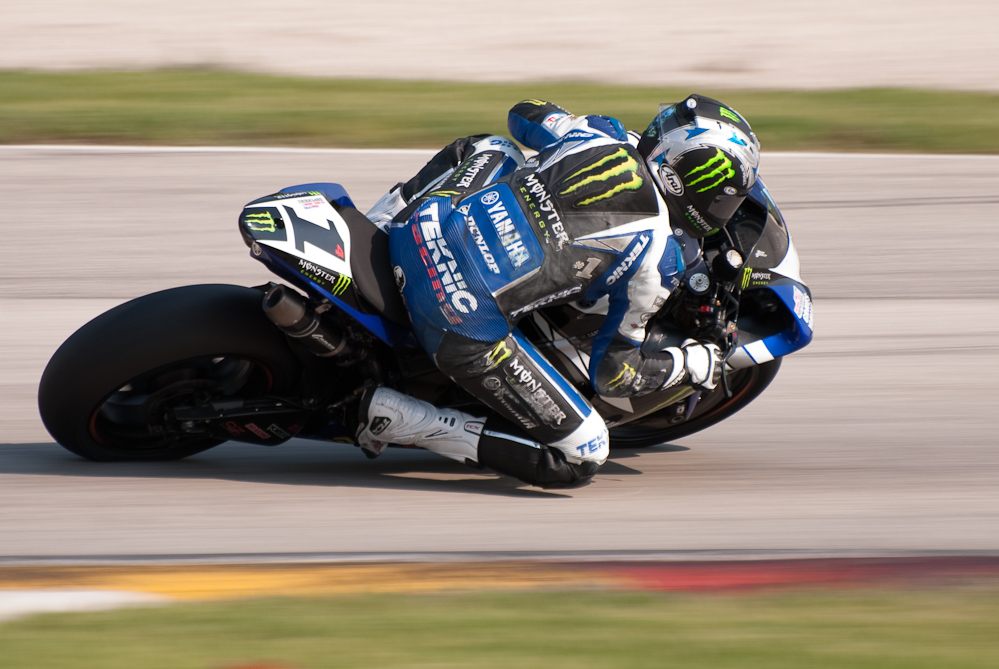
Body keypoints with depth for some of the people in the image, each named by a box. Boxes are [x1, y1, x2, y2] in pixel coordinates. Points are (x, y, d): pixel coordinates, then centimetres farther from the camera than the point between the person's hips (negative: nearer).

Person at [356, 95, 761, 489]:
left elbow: (525, 113, 30)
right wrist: (691, 365, 19)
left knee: (490, 149, 33)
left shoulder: (598, 138, 6)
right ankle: (398, 421, -3)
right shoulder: (657, 260, -6)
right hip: (466, 333, -6)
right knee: (582, 459, 5)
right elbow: (612, 375, 1)